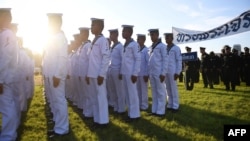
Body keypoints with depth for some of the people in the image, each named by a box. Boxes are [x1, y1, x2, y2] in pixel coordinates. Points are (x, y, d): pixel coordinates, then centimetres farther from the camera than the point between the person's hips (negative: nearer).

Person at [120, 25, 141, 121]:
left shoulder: (134, 44, -7)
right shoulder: (125, 45, 16)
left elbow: (138, 59, -11)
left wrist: (135, 73, -15)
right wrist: (121, 72, 13)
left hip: (131, 73, -8)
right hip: (124, 73, 8)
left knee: (132, 93, -2)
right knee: (127, 93, 11)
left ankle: (135, 114, 8)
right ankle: (130, 113, 21)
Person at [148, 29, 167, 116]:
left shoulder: (162, 46, -3)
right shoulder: (150, 47, 16)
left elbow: (165, 60, -8)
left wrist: (163, 73, -13)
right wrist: (148, 73, 10)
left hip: (159, 73, -6)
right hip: (151, 73, 6)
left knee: (161, 92, 1)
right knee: (154, 92, 11)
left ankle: (160, 111, 7)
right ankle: (154, 110, 18)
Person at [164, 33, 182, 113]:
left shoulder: (176, 48, -1)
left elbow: (179, 61, -4)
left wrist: (177, 72, -11)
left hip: (172, 72, -5)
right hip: (165, 71, 5)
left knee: (173, 89, -1)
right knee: (168, 89, 9)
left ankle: (175, 106, 6)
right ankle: (170, 105, 16)